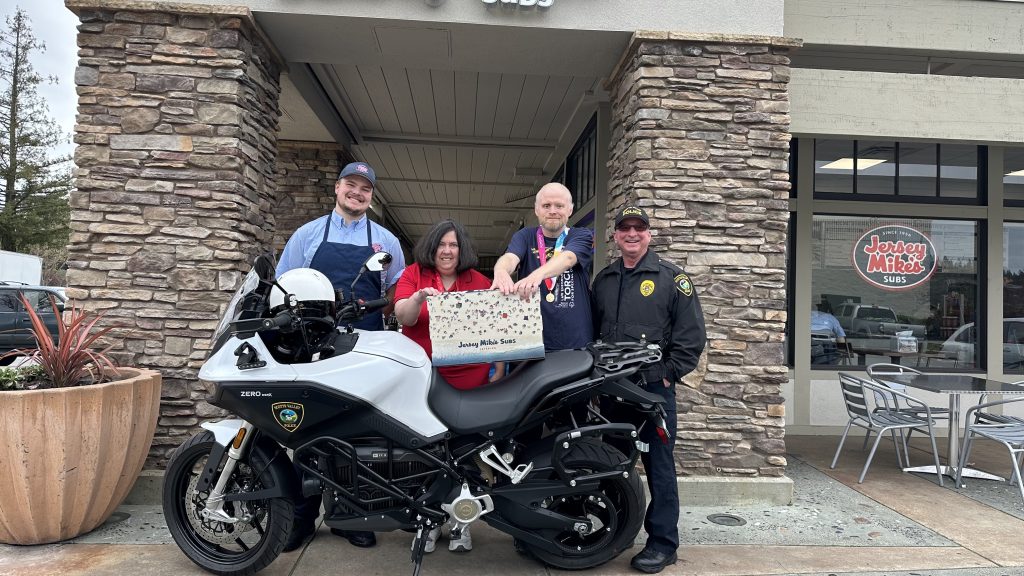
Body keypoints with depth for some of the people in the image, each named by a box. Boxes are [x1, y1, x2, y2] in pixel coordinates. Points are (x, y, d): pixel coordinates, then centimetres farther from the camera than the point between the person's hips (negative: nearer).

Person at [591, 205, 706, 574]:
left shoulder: (671, 277, 0)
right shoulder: (603, 280, 15)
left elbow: (692, 334, -4)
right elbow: (593, 331, 20)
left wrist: (669, 373, -8)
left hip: (653, 386, -5)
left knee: (658, 464, 0)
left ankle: (662, 543, 11)